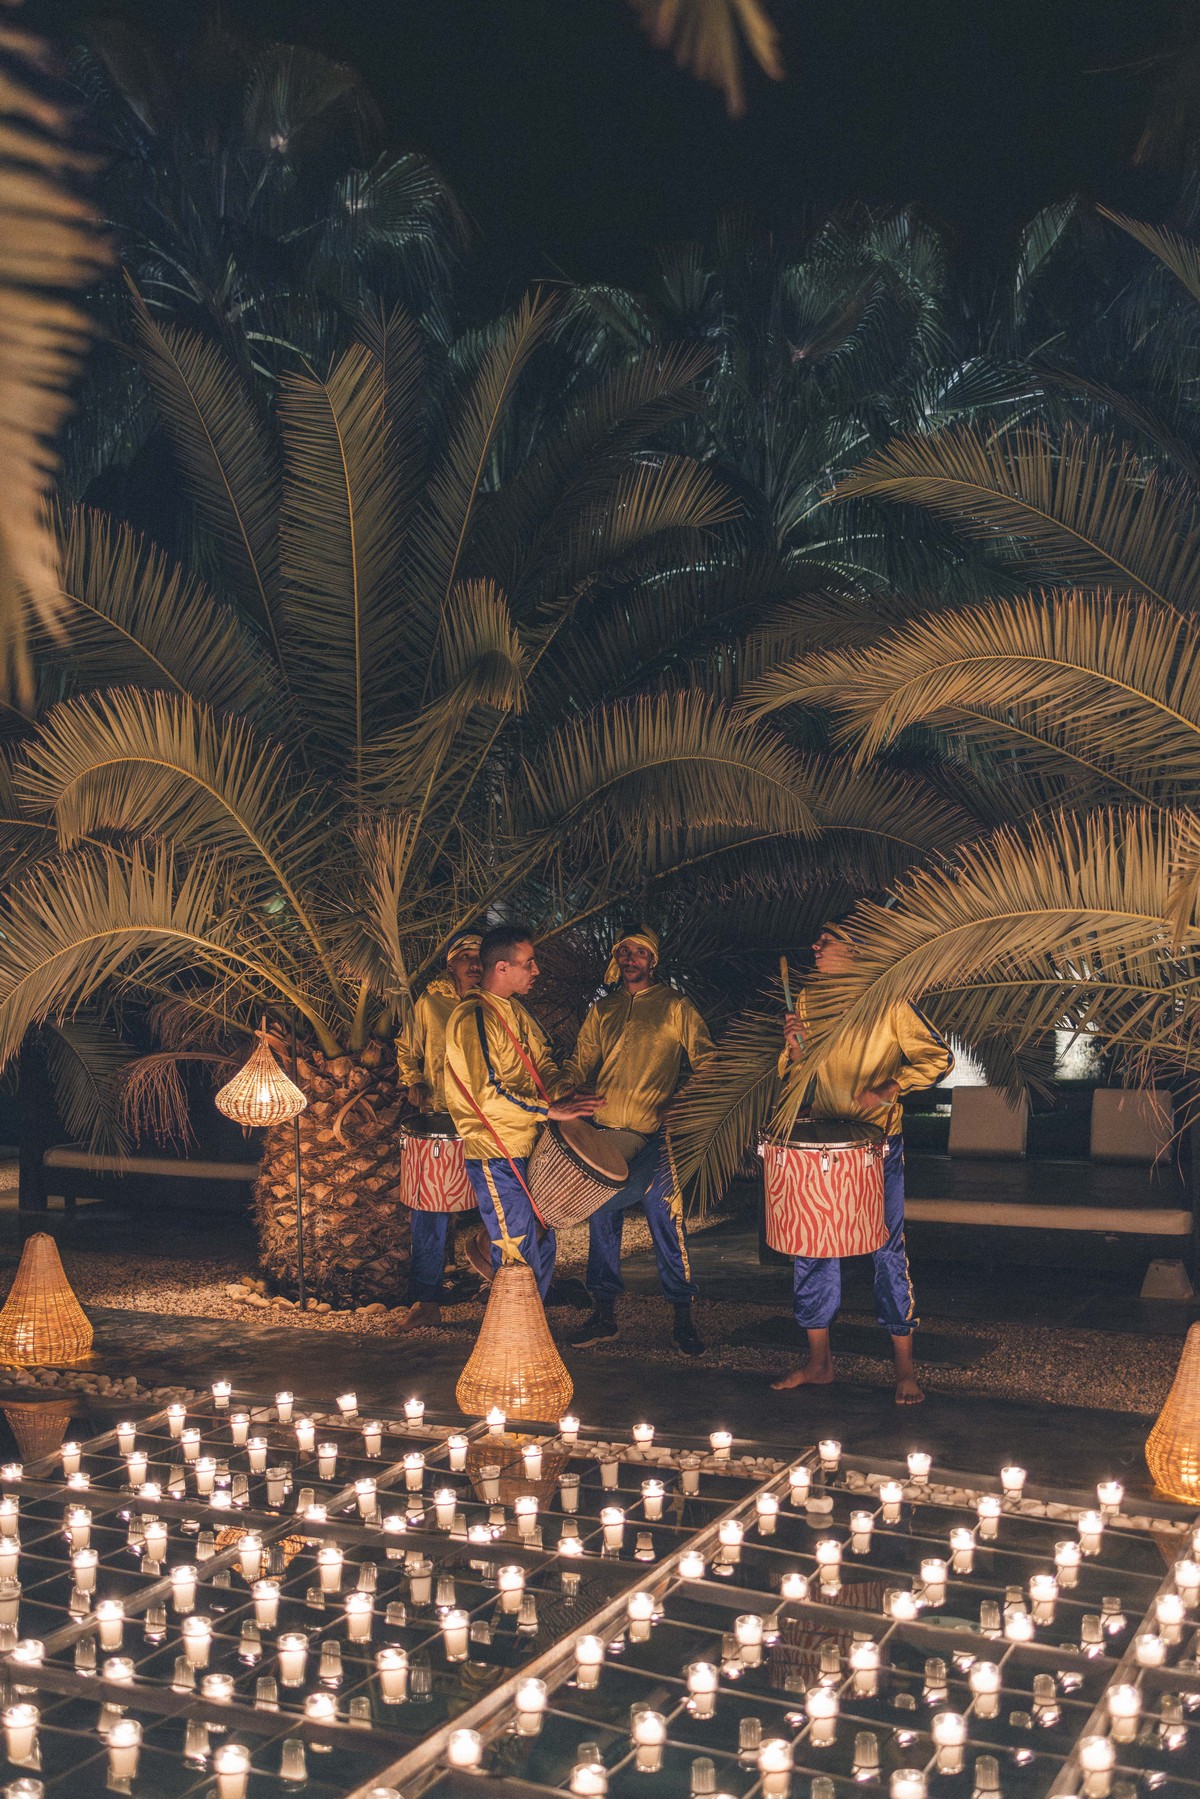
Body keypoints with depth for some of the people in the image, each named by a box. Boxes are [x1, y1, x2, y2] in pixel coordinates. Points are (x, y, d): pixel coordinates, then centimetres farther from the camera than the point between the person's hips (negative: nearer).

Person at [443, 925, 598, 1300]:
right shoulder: (473, 1018, -18)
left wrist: (566, 1095, -1)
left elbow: (542, 1062, 18)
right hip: (495, 1154, -9)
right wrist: (549, 1110, -21)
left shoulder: (515, 1010, 13)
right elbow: (488, 1094, -24)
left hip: (527, 1147, 9)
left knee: (542, 1244, 16)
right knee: (518, 1252, -3)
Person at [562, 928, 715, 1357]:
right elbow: (581, 1063, 17)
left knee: (666, 1220, -6)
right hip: (606, 1132, 4)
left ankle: (683, 1317, 3)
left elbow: (705, 1060, 1)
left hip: (655, 1133, -4)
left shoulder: (675, 1007, 4)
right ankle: (603, 1313, 18)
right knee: (602, 1221, 7)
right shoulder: (602, 1011, 16)